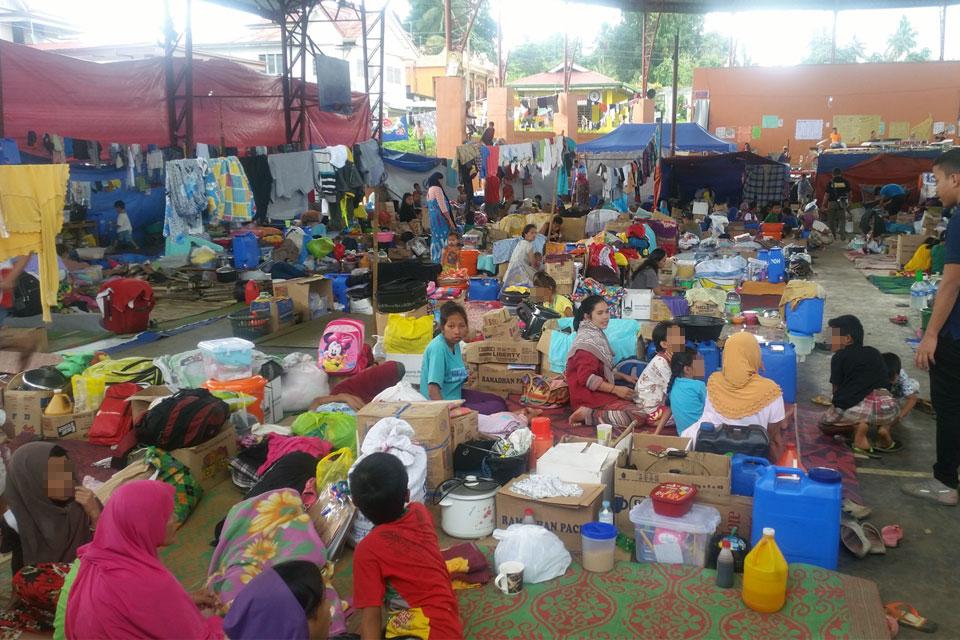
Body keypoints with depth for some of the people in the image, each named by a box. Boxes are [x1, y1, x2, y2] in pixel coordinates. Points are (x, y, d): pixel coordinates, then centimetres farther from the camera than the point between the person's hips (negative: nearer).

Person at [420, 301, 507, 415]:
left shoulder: (455, 343, 3)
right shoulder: (438, 348, -24)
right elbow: (433, 389, -29)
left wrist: (466, 378, 2)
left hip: (456, 394, 9)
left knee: (499, 401, 14)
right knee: (498, 408, -12)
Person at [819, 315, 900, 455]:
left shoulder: (839, 357, 11)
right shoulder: (874, 353, 24)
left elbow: (836, 389, 10)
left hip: (855, 406, -4)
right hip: (887, 408, 4)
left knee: (824, 424, 24)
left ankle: (857, 426, -3)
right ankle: (884, 427, 9)